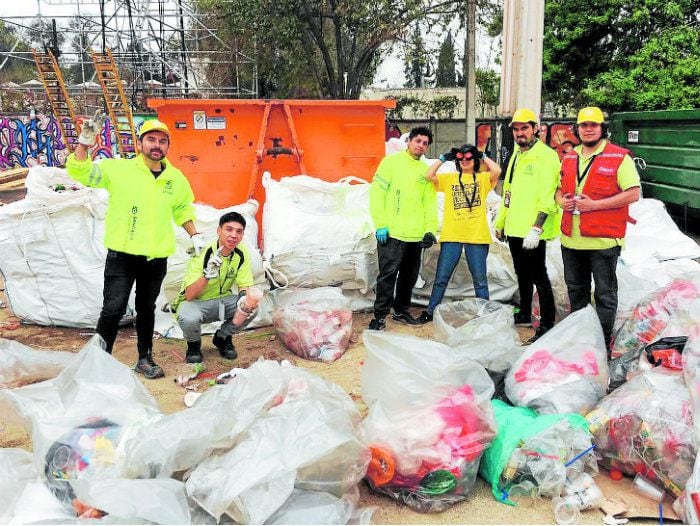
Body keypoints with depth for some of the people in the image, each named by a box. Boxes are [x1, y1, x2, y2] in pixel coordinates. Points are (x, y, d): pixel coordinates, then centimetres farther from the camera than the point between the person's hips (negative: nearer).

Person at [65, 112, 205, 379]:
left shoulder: (176, 178, 7)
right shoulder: (118, 168, -5)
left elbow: (183, 209, 22)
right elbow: (80, 172, -10)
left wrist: (195, 235, 16)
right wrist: (84, 143, -22)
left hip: (156, 258, 4)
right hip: (121, 255, -3)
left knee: (146, 309, 16)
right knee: (113, 309, -8)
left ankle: (145, 359, 28)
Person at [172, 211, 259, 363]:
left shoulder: (241, 253, -9)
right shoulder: (202, 253, -23)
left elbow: (245, 285, -5)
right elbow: (189, 296, -27)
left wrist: (244, 297, -30)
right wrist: (207, 274, -45)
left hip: (222, 300, 4)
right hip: (194, 302, -4)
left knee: (252, 308, -22)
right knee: (188, 319, -37)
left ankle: (222, 337, 7)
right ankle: (194, 344, 1)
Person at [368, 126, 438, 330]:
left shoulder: (426, 171, 14)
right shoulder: (391, 162, -2)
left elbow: (430, 202, 15)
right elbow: (377, 193, -8)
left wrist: (430, 229, 3)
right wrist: (381, 224, -14)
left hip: (415, 235, 6)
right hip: (392, 232, -6)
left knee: (409, 275, 14)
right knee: (388, 274, -6)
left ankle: (401, 311, 28)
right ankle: (380, 315, 3)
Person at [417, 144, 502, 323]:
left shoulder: (483, 178, 7)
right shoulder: (449, 178, 10)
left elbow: (496, 171, -13)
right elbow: (429, 175, -4)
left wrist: (483, 157, 1)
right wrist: (443, 158, 2)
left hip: (477, 236, -1)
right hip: (451, 236, 1)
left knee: (480, 280, 8)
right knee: (441, 278, 7)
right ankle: (430, 312, 18)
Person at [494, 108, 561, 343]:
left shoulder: (546, 156, -11)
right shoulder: (516, 156, 17)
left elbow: (547, 198, -19)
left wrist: (536, 228, -25)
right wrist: (500, 223, 23)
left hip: (532, 231, -8)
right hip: (514, 228, 9)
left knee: (538, 277, -4)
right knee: (522, 274, 19)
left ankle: (547, 325, 3)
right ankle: (524, 314, 33)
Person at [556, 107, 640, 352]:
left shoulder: (619, 157, -7)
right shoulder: (569, 158, 12)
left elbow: (633, 194, -12)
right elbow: (560, 188, 24)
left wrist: (595, 204, -19)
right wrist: (561, 200, -1)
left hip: (603, 239, -6)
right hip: (571, 239, 6)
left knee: (605, 293, 3)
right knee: (576, 290, 18)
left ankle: (603, 343, 13)